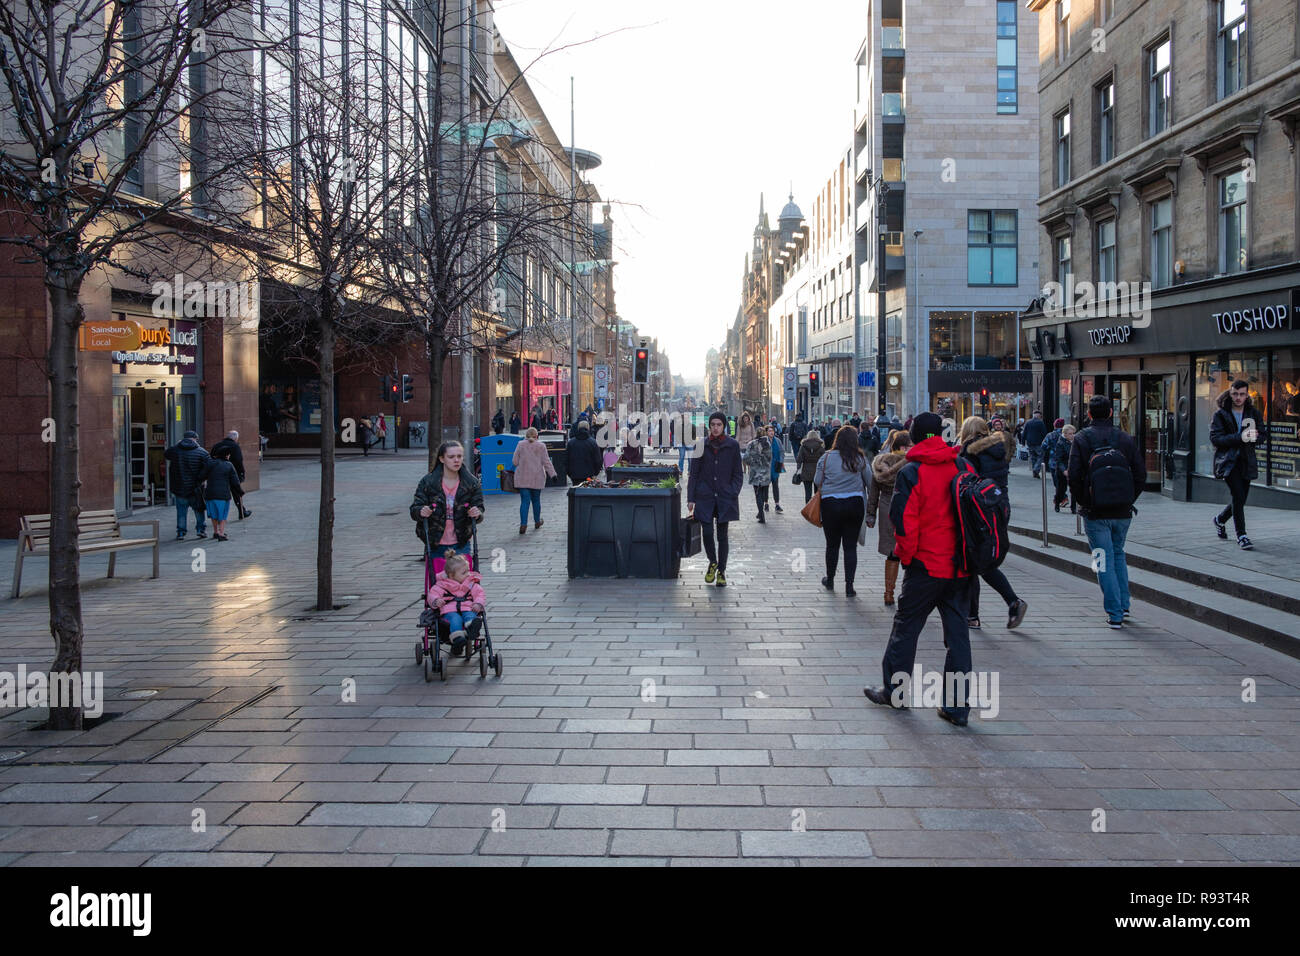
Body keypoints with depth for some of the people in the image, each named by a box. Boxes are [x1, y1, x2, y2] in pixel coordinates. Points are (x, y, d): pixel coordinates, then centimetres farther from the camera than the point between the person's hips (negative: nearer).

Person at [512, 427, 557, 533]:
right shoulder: (541, 446, 0)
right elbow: (546, 462, -3)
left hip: (523, 478, 0)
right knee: (536, 500, 15)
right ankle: (537, 522, 27)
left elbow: (515, 461, 1)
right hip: (537, 478, 0)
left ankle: (523, 524, -16)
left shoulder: (520, 445, 0)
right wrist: (553, 474, 0)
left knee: (524, 501, -3)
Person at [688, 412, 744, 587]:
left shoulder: (733, 445, 1)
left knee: (722, 535, 4)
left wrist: (733, 493, -7)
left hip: (725, 497, 0)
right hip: (705, 496, 1)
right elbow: (693, 473, 6)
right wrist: (691, 498, 1)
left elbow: (738, 474, 5)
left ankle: (721, 572, 15)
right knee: (707, 532, -8)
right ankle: (712, 563, 18)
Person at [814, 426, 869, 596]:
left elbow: (817, 481, 1)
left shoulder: (826, 458, -4)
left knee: (832, 544, 13)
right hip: (854, 504, 0)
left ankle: (830, 580, 27)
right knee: (850, 546, 5)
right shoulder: (860, 459, -3)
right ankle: (849, 585, 2)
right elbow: (869, 481, 2)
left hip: (830, 504, 0)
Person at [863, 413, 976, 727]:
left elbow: (904, 521, -16)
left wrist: (906, 556, -2)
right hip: (961, 567, 4)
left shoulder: (911, 473, -11)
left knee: (906, 627, 11)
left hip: (926, 565, -4)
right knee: (957, 633, 8)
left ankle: (894, 691, 22)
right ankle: (957, 706, 10)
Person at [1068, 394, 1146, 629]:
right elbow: (1140, 474, 1)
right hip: (1122, 512, 3)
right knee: (1118, 554, 22)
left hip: (1095, 512, -3)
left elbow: (1074, 475, -13)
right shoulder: (1125, 439, 2)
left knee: (1105, 561, 2)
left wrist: (1081, 502, 0)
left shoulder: (1081, 439, -6)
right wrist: (1129, 500, 11)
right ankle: (1123, 604, 24)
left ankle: (1115, 613, -1)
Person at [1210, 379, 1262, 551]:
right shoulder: (1220, 415, 0)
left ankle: (1220, 519, 39)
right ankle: (1241, 535, -10)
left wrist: (1254, 436, -13)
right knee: (1238, 495, -18)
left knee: (1240, 499, 9)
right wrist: (1240, 437, -21)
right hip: (1228, 461, -4)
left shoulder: (1254, 414, 11)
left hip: (1246, 461, 4)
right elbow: (1215, 438, -10)